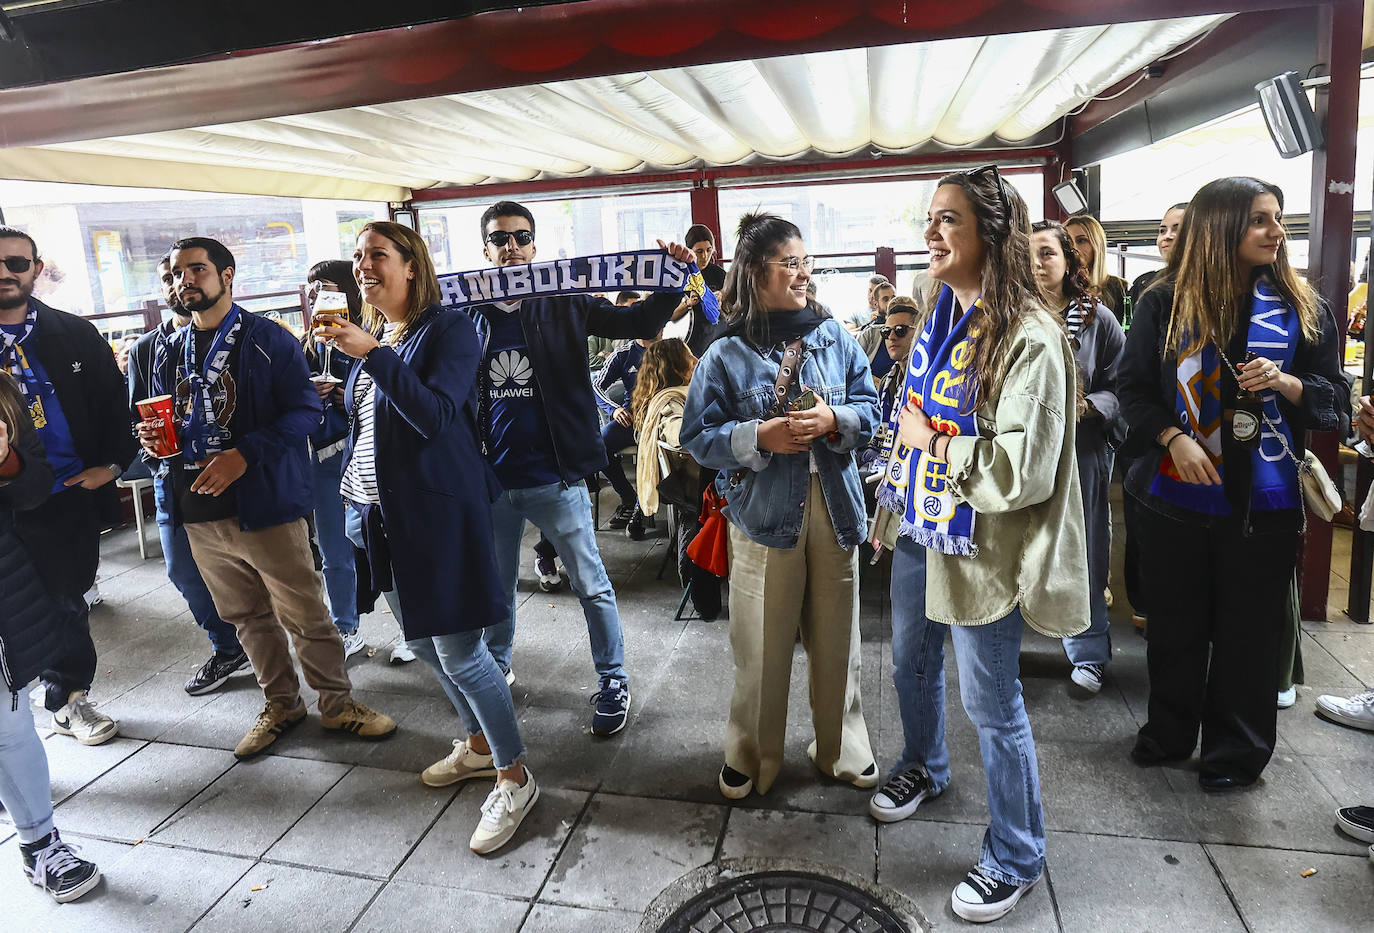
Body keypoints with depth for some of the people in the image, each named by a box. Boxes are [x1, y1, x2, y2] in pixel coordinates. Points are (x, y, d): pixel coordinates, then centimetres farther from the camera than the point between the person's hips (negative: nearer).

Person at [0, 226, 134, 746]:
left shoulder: (76, 335, 3)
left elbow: (115, 405, 7)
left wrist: (112, 465, -2)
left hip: (74, 495, 2)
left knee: (69, 604, 14)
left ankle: (68, 700, 31)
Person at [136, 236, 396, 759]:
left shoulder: (268, 341, -4)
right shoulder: (170, 354, 14)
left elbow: (305, 412, -11)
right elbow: (168, 423, 23)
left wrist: (244, 455, -20)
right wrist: (153, 437, -1)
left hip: (264, 504, -6)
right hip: (200, 512, 6)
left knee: (305, 615, -1)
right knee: (247, 618, 16)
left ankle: (337, 705, 16)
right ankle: (281, 704, 32)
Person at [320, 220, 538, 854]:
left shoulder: (449, 330, -10)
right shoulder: (368, 334, 13)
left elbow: (435, 416, -23)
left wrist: (372, 353, -29)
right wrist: (354, 501, 18)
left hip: (438, 510, -8)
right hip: (381, 512, 8)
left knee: (458, 652, -6)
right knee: (423, 642, 17)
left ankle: (514, 779, 10)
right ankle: (478, 744, 37)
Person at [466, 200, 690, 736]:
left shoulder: (563, 304, -3)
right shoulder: (468, 315, 1)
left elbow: (639, 323, -5)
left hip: (554, 479, -2)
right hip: (492, 478, 3)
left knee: (591, 586, 7)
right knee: (497, 586, 21)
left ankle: (613, 681, 24)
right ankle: (495, 668, 43)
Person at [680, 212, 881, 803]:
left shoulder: (834, 336, 4)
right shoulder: (727, 355, -4)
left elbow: (870, 408, 6)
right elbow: (698, 437, -5)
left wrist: (833, 420, -14)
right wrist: (759, 436, -19)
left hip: (833, 508, 3)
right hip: (765, 512, -3)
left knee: (836, 637, 14)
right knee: (761, 646, 7)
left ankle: (841, 747, 35)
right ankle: (750, 755, 28)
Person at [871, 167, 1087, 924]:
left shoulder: (1029, 338, -22)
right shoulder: (941, 317, 5)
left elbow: (1024, 470, -26)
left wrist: (931, 442, -19)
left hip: (979, 550, -8)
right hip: (920, 533, 8)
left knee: (991, 704, 6)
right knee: (912, 666, 24)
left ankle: (1015, 858, 29)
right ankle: (923, 765, 53)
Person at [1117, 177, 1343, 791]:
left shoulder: (1300, 308, 3)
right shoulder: (1165, 303, -1)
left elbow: (1334, 397, 6)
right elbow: (1133, 387, 0)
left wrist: (1286, 383, -14)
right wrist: (1173, 438, -15)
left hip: (1261, 501, 1)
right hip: (1176, 494, 0)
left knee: (1249, 630, 8)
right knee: (1175, 623, 13)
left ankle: (1237, 751, 28)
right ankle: (1170, 733, 33)